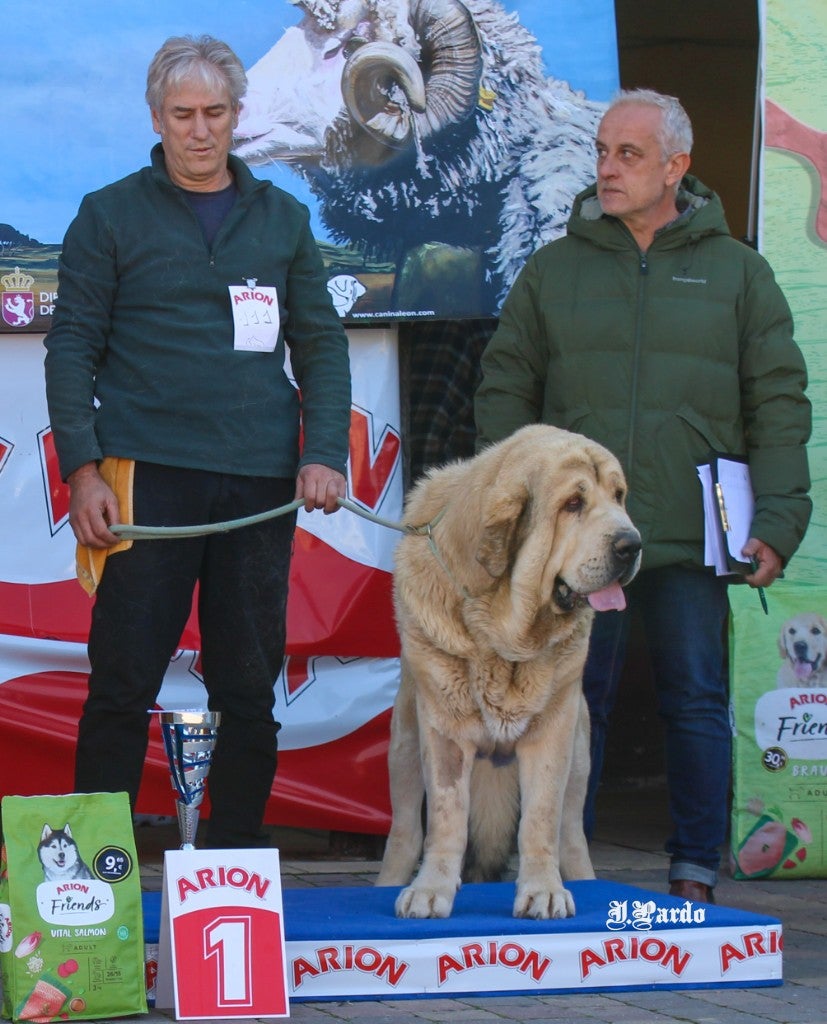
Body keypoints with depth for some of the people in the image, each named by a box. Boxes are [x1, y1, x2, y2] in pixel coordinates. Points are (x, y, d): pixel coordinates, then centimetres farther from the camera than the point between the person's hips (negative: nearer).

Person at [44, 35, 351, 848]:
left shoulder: (282, 219, 14)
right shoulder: (110, 216, 5)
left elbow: (321, 345, 13)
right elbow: (72, 346, 2)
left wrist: (324, 452, -1)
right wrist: (81, 467, -9)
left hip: (261, 486, 3)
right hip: (147, 476, -3)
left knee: (249, 688, 5)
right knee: (123, 682, -5)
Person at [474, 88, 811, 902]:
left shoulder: (737, 271, 7)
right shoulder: (553, 270, 10)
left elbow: (779, 404, 5)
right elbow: (503, 393, 11)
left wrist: (778, 520, -4)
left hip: (691, 533, -1)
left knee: (697, 704, 1)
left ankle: (695, 876, 8)